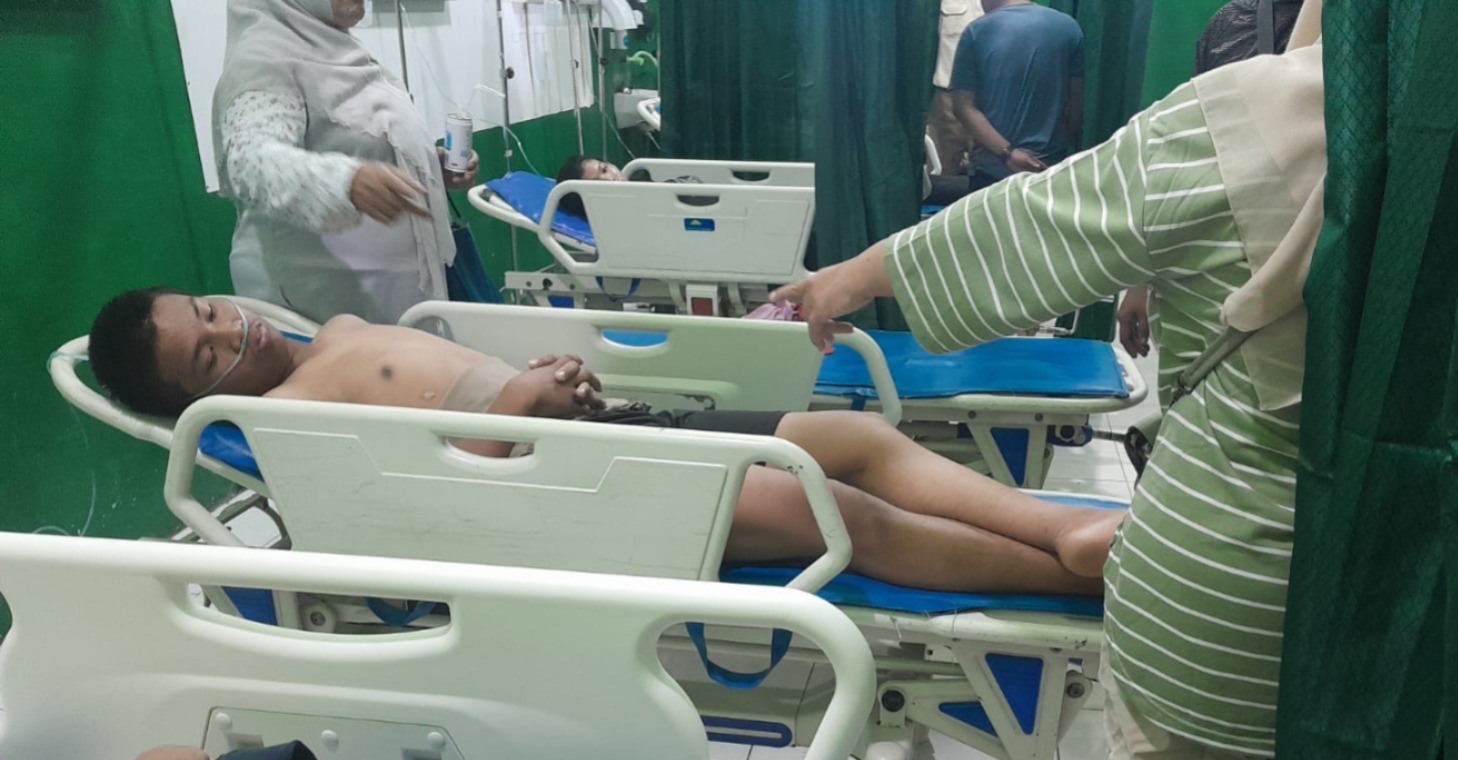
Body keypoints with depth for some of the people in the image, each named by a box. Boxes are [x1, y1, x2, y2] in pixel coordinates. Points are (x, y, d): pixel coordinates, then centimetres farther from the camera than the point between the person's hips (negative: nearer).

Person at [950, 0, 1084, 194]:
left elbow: (964, 106, -10)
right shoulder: (1068, 27, 1)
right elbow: (1078, 103, 3)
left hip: (992, 169, -1)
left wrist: (1007, 152, -13)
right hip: (1052, 167, 2)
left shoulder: (977, 32, -4)